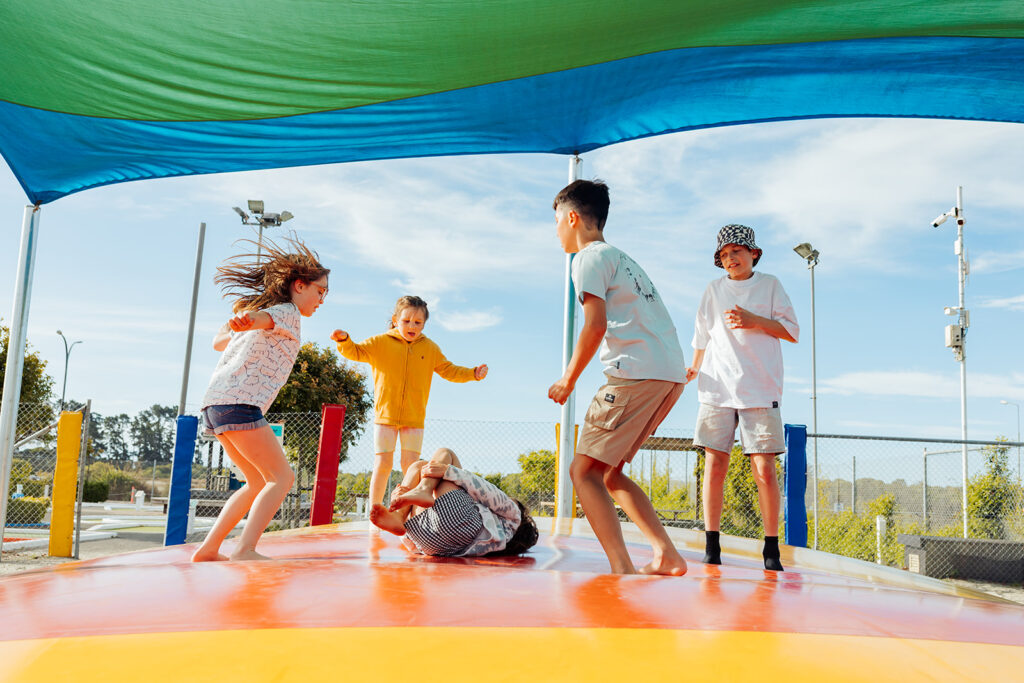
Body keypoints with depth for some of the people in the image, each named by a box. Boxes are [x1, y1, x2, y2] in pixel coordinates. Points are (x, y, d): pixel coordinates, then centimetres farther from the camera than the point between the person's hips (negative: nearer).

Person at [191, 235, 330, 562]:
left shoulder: (263, 308, 25)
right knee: (282, 477, -8)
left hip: (215, 403, 9)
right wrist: (245, 321, -46)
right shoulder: (287, 311, 0)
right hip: (239, 402, -9)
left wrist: (232, 326, 51)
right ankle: (244, 550, -20)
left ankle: (208, 549, 13)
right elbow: (261, 318, -25)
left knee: (259, 482, 16)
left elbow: (218, 342, 35)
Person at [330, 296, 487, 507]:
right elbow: (356, 352, -3)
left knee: (411, 466, 1)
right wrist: (344, 340, -24)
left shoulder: (430, 348, 8)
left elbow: (449, 370, 14)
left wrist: (472, 373, 1)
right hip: (385, 414, -1)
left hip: (414, 418, 1)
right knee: (382, 464, -2)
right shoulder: (380, 342, 1)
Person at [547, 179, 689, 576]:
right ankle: (667, 556, 10)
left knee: (584, 469, -7)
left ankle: (621, 569, -17)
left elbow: (596, 326, -12)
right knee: (608, 472, 15)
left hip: (638, 372, -9)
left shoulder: (590, 257, 0)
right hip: (672, 373, 9)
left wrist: (567, 381, -1)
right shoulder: (621, 258, 28)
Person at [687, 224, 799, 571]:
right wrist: (694, 369, 9)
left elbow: (792, 331, 5)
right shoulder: (713, 289, 15)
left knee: (764, 469, -6)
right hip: (717, 388, 2)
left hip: (760, 389, -1)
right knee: (714, 464, -4)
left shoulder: (770, 285, 10)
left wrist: (754, 320, -8)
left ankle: (771, 550, 5)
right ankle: (711, 547, 3)